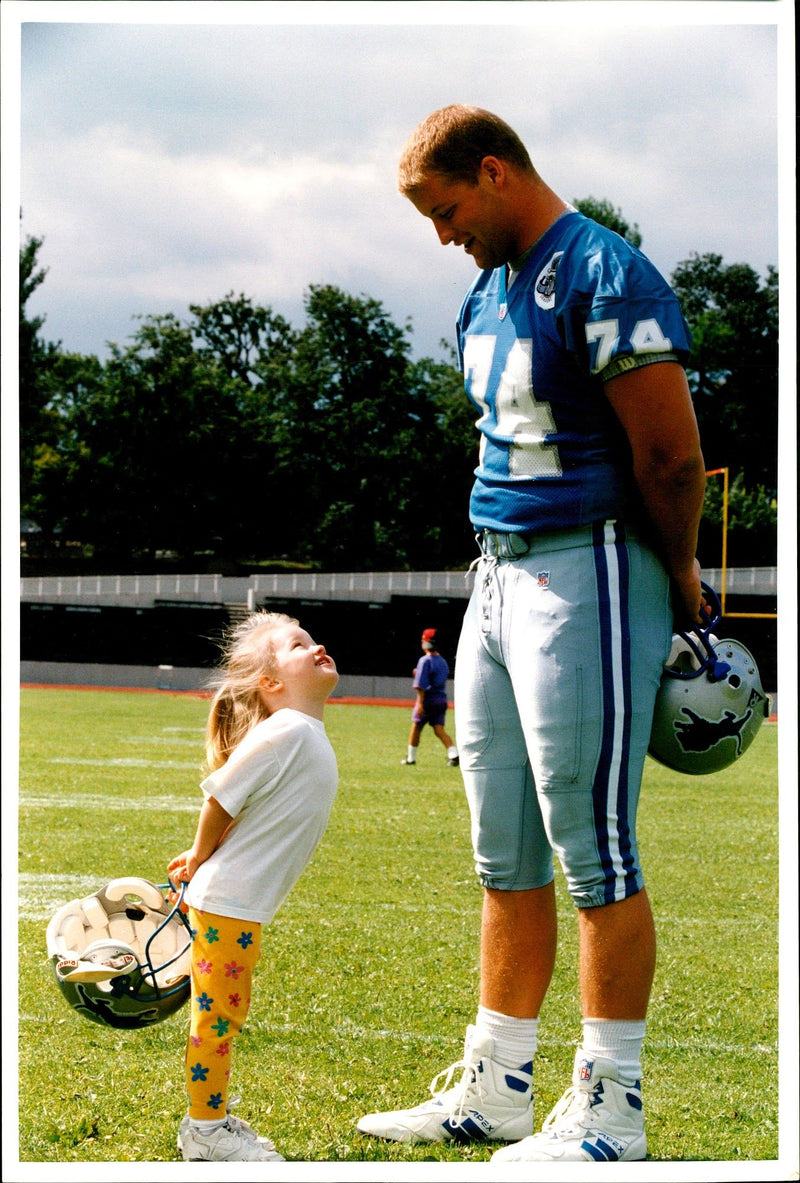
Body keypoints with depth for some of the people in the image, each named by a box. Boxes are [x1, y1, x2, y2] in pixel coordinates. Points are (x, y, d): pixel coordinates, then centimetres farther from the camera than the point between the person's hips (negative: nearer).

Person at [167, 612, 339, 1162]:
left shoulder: (311, 737, 11)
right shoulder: (285, 733, -20)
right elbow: (220, 797, -18)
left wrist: (201, 860, 11)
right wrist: (202, 858, -2)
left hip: (243, 906, 9)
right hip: (226, 903, -9)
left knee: (225, 1012, 18)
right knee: (220, 1012, 0)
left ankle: (213, 1116, 29)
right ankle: (204, 1131, 10)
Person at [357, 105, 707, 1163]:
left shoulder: (604, 280, -14)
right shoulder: (487, 296, 15)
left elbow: (671, 458, -14)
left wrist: (680, 590, -4)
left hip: (588, 574, -9)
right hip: (499, 577, 9)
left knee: (596, 855, -4)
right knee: (507, 862, 13)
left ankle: (609, 1115, 4)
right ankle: (496, 1091, 22)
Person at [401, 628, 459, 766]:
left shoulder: (425, 660, -11)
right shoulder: (443, 661, 13)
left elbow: (420, 685, -18)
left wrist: (420, 702, -20)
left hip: (428, 699, -6)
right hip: (442, 700, 6)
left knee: (416, 727, 9)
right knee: (439, 730, 2)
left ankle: (411, 757, 16)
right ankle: (454, 753, -18)